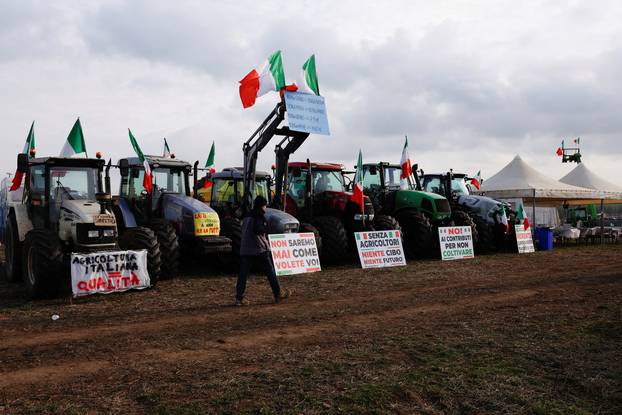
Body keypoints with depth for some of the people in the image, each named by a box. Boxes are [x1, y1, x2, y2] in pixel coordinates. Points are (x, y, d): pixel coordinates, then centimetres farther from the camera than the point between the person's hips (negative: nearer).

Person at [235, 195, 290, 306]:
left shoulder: (247, 216, 18)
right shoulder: (259, 215, -7)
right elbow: (257, 229, -22)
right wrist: (265, 228, -7)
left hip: (245, 249, 7)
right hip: (259, 248, -7)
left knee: (243, 273, 2)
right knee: (270, 270, 5)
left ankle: (239, 297, -4)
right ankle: (278, 293, 13)